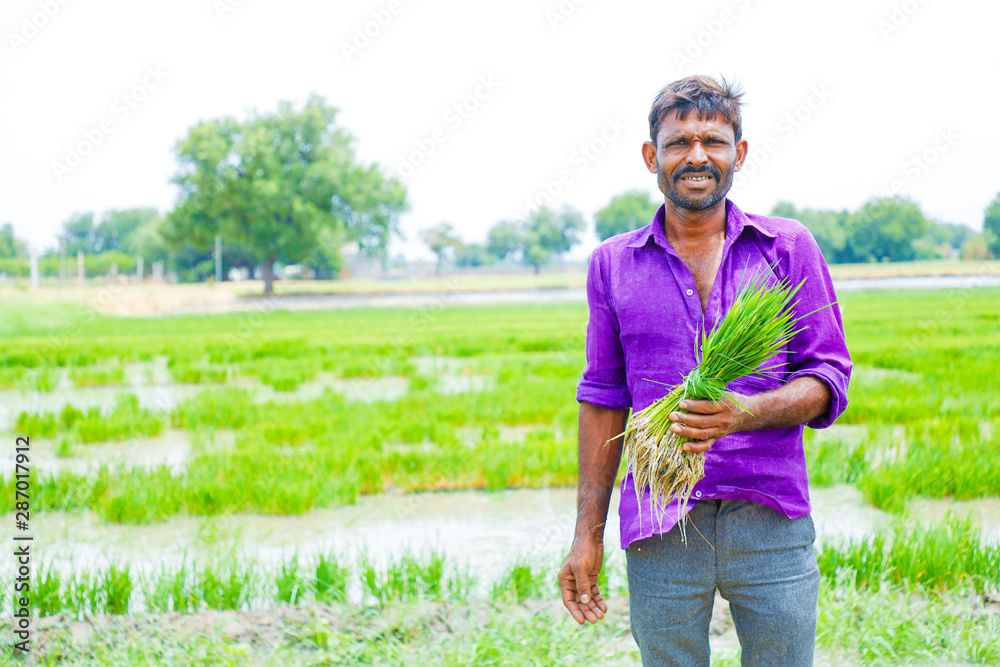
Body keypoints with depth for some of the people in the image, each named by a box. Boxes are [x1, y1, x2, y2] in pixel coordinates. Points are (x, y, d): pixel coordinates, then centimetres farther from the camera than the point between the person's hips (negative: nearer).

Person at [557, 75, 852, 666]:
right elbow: (603, 399, 11)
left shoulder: (789, 248, 5)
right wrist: (588, 534, 9)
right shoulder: (613, 264, 8)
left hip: (771, 517, 0)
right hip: (659, 525, 1)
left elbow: (829, 379, 3)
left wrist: (745, 413, -18)